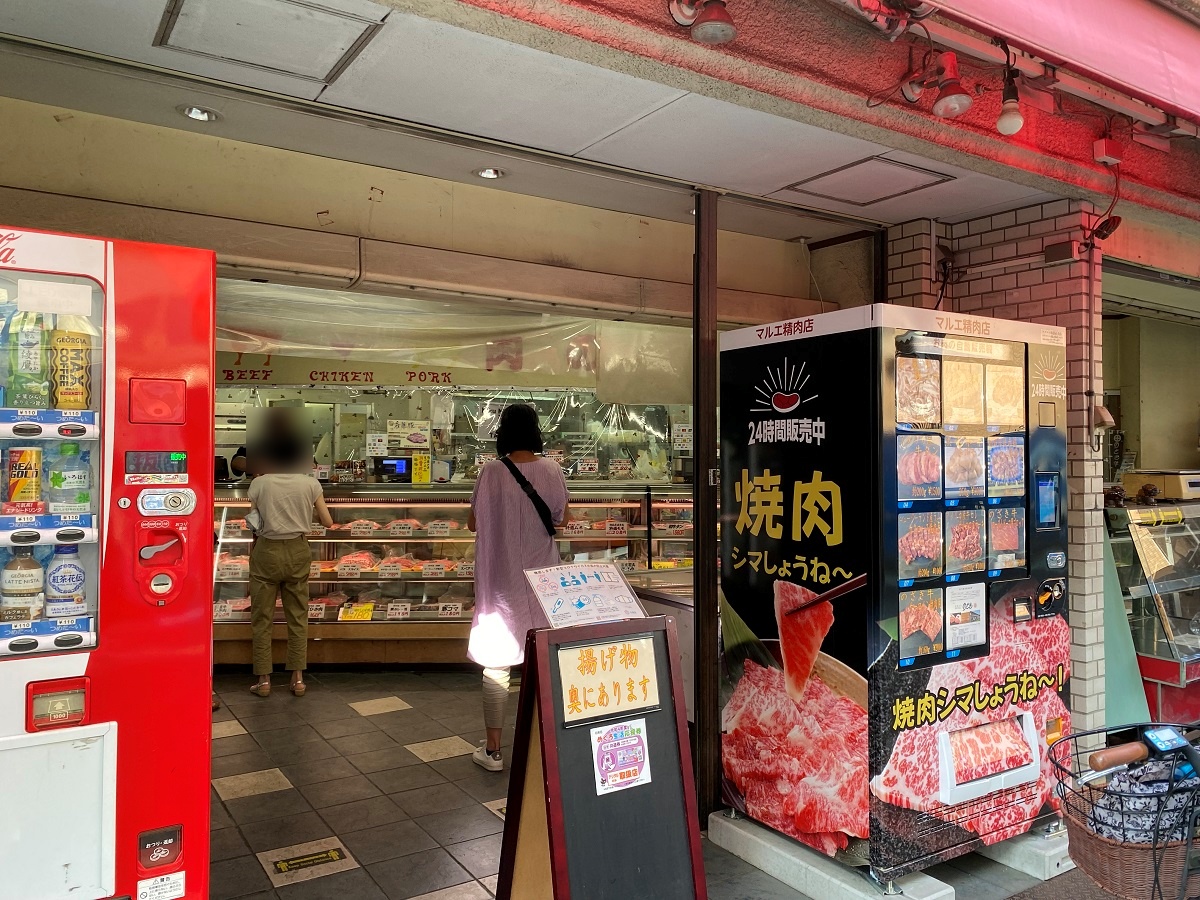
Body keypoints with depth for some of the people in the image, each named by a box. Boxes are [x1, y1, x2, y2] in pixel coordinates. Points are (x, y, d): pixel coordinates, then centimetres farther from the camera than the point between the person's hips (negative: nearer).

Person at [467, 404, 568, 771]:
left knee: (496, 663, 7)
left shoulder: (492, 471, -12)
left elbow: (473, 523, -4)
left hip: (501, 579, -2)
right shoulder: (551, 470, -5)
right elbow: (560, 519, 6)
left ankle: (492, 750, 14)